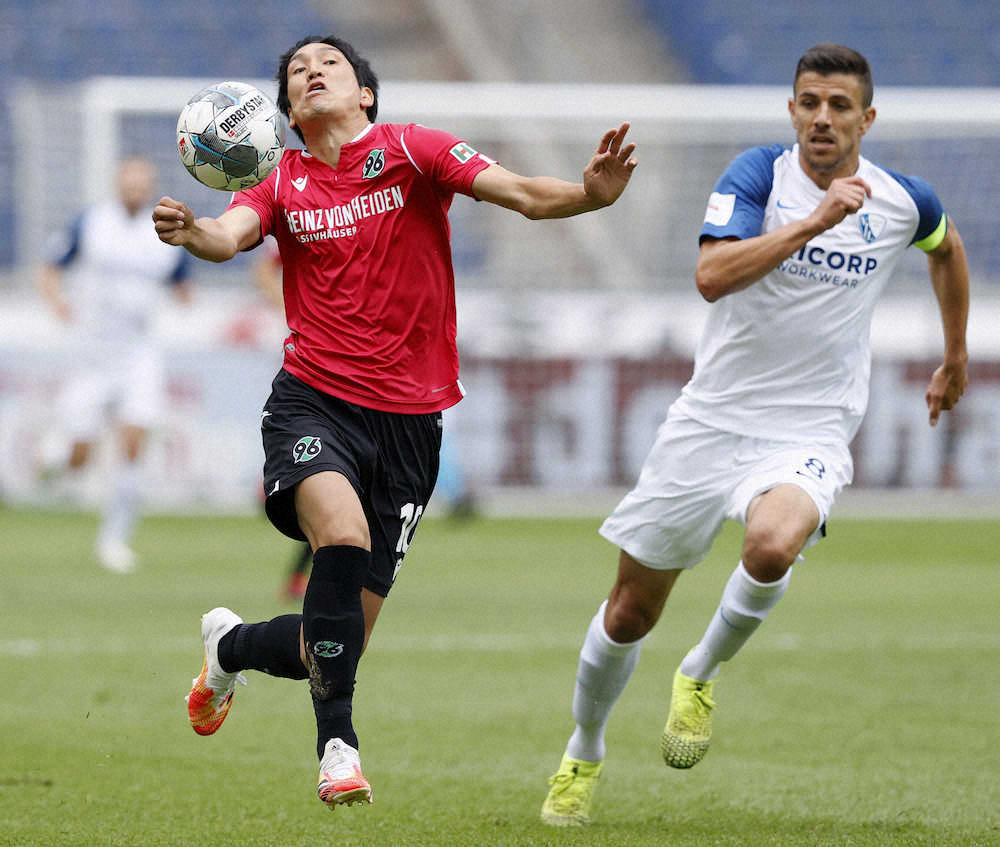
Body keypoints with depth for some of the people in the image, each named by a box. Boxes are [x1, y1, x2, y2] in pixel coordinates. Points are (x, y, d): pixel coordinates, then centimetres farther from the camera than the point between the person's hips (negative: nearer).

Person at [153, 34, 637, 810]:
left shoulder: (411, 151, 1)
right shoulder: (282, 182, 6)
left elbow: (523, 194, -10)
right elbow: (230, 237, -14)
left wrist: (590, 193, -30)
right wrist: (191, 232, -38)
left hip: (409, 418, 1)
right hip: (315, 402, -1)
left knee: (346, 639, 3)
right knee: (343, 535, -32)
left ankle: (231, 646, 36)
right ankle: (338, 743, -22)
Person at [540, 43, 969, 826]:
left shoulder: (904, 202, 1)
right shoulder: (760, 174, -8)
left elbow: (948, 249, 26)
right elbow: (713, 275, -25)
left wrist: (956, 359, 32)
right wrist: (815, 221, -31)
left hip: (811, 432, 0)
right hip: (713, 418, 0)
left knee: (773, 546, -34)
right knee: (630, 612, 6)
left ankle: (701, 676, -5)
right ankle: (583, 755, 32)